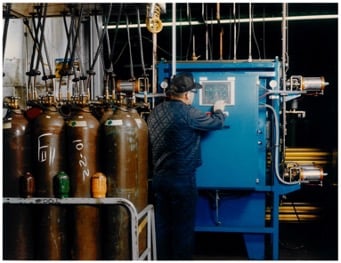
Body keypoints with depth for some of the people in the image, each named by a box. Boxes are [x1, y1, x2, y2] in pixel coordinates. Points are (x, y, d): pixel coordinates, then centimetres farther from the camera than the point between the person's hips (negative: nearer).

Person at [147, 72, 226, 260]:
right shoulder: (187, 112, -15)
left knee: (162, 224, 14)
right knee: (183, 226, 4)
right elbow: (216, 123, -5)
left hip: (159, 177, 7)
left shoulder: (155, 112, 8)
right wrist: (218, 110, 20)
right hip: (181, 179, -7)